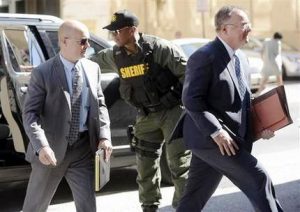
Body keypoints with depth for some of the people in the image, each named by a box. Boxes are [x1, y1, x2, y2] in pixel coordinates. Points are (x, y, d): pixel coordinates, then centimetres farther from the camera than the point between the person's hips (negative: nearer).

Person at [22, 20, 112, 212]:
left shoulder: (93, 68, 5)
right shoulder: (43, 73, -11)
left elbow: (100, 105, 10)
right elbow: (30, 113, -13)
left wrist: (104, 136, -6)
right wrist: (41, 146, -28)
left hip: (84, 147, 3)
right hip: (52, 148, -3)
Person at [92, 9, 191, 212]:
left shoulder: (159, 48, -18)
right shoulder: (115, 55, 0)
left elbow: (186, 72, -15)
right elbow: (94, 61, 21)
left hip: (172, 111, -6)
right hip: (146, 116, 6)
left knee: (180, 163, -3)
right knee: (146, 164, 11)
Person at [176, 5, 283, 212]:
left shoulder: (241, 58, 16)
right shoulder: (205, 57, -13)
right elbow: (191, 99, -19)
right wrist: (216, 132, -25)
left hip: (231, 138, 9)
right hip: (210, 138, -9)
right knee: (259, 179, -10)